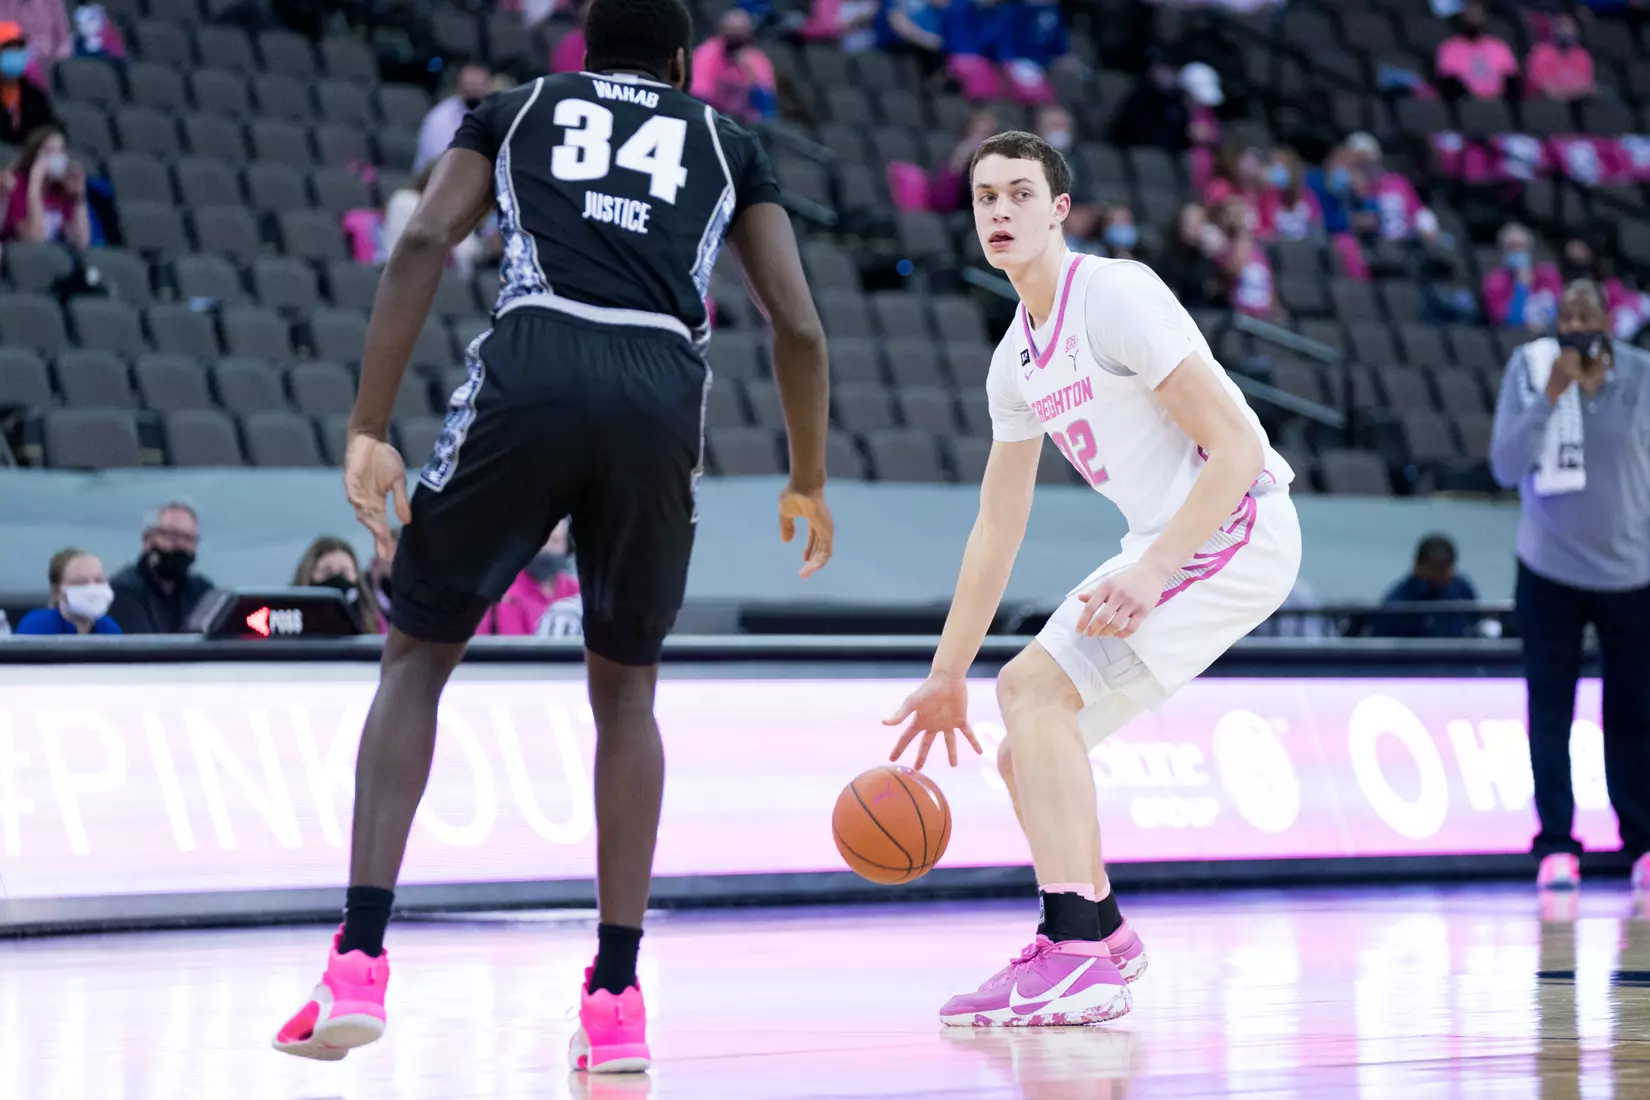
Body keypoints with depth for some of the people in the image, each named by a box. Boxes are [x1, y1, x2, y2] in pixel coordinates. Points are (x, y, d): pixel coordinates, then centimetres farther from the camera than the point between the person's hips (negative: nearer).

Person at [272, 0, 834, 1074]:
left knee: (416, 656, 14)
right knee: (626, 690, 21)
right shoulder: (727, 140, 27)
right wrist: (809, 482, 31)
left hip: (529, 373, -1)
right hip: (663, 395, 1)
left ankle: (360, 965, -2)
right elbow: (799, 327, 16)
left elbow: (422, 244, 7)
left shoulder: (517, 109, 25)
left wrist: (369, 433, 5)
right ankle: (616, 1002, 13)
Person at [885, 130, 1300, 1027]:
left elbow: (1237, 448, -20)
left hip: (1238, 529, -9)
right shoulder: (1017, 358, 13)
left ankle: (1076, 960, -25)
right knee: (1026, 694, 15)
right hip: (1166, 543, 10)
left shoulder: (1117, 298, -15)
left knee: (1039, 687, -20)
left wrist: (1149, 573, -29)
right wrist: (946, 676, 19)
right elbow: (996, 528, 20)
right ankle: (1101, 932, 27)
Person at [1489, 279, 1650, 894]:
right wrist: (1549, 396, -23)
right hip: (1549, 572, 0)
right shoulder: (1530, 368, -7)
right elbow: (1505, 467, -12)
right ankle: (1556, 845, 0)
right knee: (1550, 712, -2)